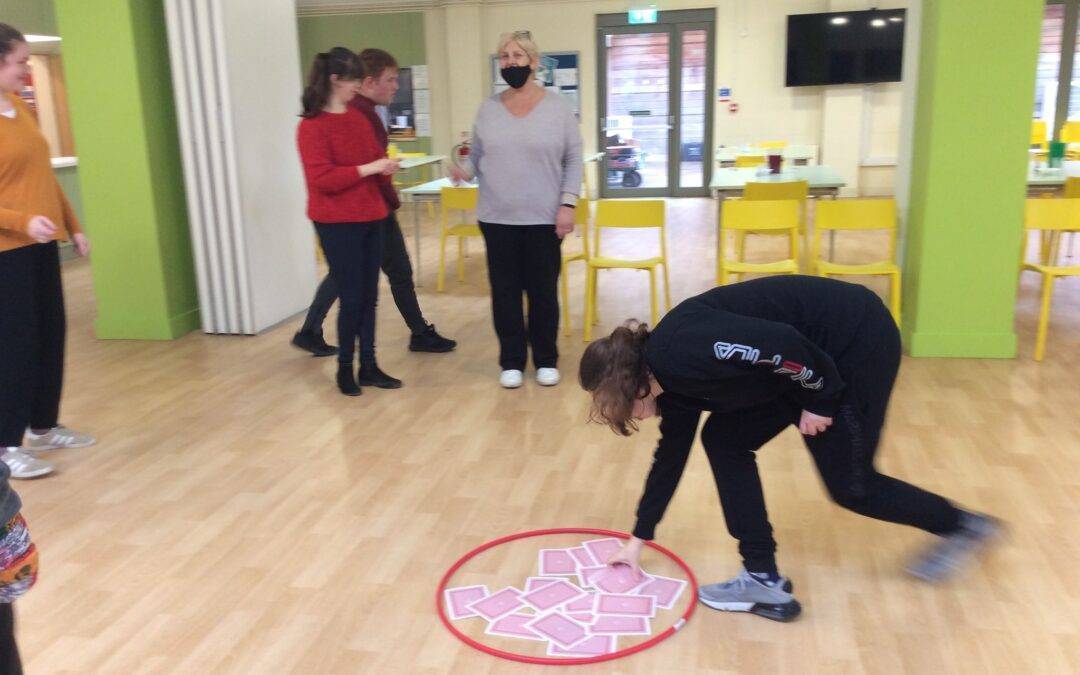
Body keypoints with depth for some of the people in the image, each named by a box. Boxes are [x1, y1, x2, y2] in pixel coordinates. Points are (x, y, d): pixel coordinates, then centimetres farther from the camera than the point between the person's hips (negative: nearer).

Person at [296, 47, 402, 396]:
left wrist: (385, 165, -1)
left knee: (369, 295, 9)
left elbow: (374, 153, 23)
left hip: (370, 217, 7)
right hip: (337, 223, -7)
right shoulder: (312, 125, -12)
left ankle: (369, 366, 19)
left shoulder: (359, 117, 11)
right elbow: (321, 178, -19)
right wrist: (368, 169, -21)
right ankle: (345, 368, 14)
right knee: (351, 297, -3)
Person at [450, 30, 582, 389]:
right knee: (504, 291, 7)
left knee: (543, 291, 6)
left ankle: (546, 360, 21)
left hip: (544, 218, -2)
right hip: (497, 218, 2)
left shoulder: (558, 107, -1)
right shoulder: (488, 108, 6)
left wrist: (568, 204, -9)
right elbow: (476, 156, 9)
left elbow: (573, 160, -1)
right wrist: (465, 172, -13)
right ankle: (512, 361, 19)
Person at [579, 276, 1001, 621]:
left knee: (849, 485, 6)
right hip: (822, 354, 9)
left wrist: (818, 400, -14)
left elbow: (780, 343, -32)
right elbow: (671, 454, 17)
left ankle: (962, 526, 31)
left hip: (856, 340, -9)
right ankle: (764, 579, 11)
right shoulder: (673, 381, 6)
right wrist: (638, 539, 25)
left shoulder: (678, 351, -24)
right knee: (724, 440, 5)